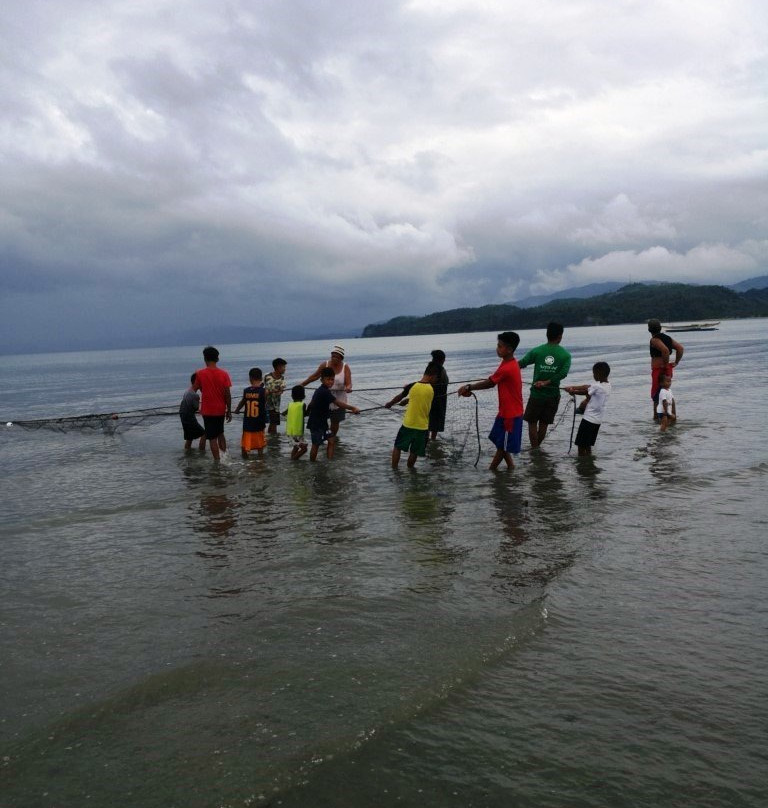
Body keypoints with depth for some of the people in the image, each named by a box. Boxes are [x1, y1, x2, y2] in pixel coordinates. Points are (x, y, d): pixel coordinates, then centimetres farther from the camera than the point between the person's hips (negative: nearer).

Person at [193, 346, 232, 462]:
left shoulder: (200, 374, -10)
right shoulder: (224, 374, -7)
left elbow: (193, 390, 2)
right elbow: (227, 394, -5)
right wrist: (229, 410, 4)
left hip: (208, 410, -3)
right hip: (221, 410, 3)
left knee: (212, 438, 3)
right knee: (220, 433, 24)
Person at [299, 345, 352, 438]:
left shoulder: (345, 367, -9)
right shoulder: (325, 365, -5)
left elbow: (349, 383, -16)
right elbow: (315, 376, 8)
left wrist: (348, 388, -40)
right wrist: (302, 384, 11)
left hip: (338, 400, -1)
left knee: (335, 422, 8)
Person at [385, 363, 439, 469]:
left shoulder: (412, 386, -9)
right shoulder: (432, 389, -6)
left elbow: (399, 397, 8)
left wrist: (389, 404, 27)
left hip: (408, 424, 0)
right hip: (422, 426, 0)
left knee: (397, 447, 17)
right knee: (414, 452, 16)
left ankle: (394, 470, 18)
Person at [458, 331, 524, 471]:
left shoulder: (507, 368, -25)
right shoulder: (509, 364, 6)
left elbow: (489, 383, -15)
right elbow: (492, 381, 9)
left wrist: (469, 387, -3)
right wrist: (470, 388, 1)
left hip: (511, 414, -9)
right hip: (506, 412, 9)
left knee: (502, 444, 5)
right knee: (500, 442, 17)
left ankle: (491, 469, 15)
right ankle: (510, 465, 26)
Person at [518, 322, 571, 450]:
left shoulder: (536, 351, -5)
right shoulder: (565, 355, -2)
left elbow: (520, 364, -11)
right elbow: (563, 373, -15)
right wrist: (546, 382, -14)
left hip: (537, 394, -2)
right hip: (553, 395, 2)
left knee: (532, 422, 9)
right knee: (544, 424, 12)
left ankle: (534, 448, 9)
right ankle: (537, 447, 21)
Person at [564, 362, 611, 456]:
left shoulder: (597, 386, -19)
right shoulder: (607, 385, 8)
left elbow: (585, 392, -3)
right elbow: (588, 387, 11)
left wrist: (572, 391, 12)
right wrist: (573, 387, 11)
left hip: (588, 419, -9)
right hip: (597, 420, 9)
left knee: (581, 445, -1)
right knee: (588, 446, 16)